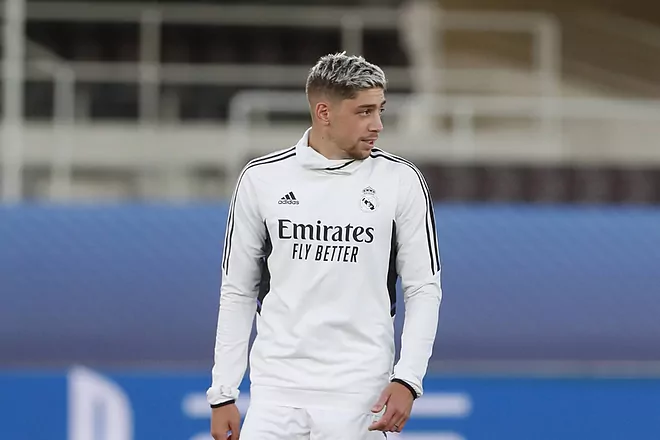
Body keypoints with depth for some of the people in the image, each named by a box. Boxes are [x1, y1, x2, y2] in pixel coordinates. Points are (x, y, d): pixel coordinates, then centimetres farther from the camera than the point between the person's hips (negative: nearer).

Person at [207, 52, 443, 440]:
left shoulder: (401, 181, 0)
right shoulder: (261, 179, 3)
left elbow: (424, 288, 4)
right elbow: (237, 291, 9)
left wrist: (407, 379, -8)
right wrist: (223, 393, 6)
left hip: (359, 395, -1)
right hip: (276, 390, 1)